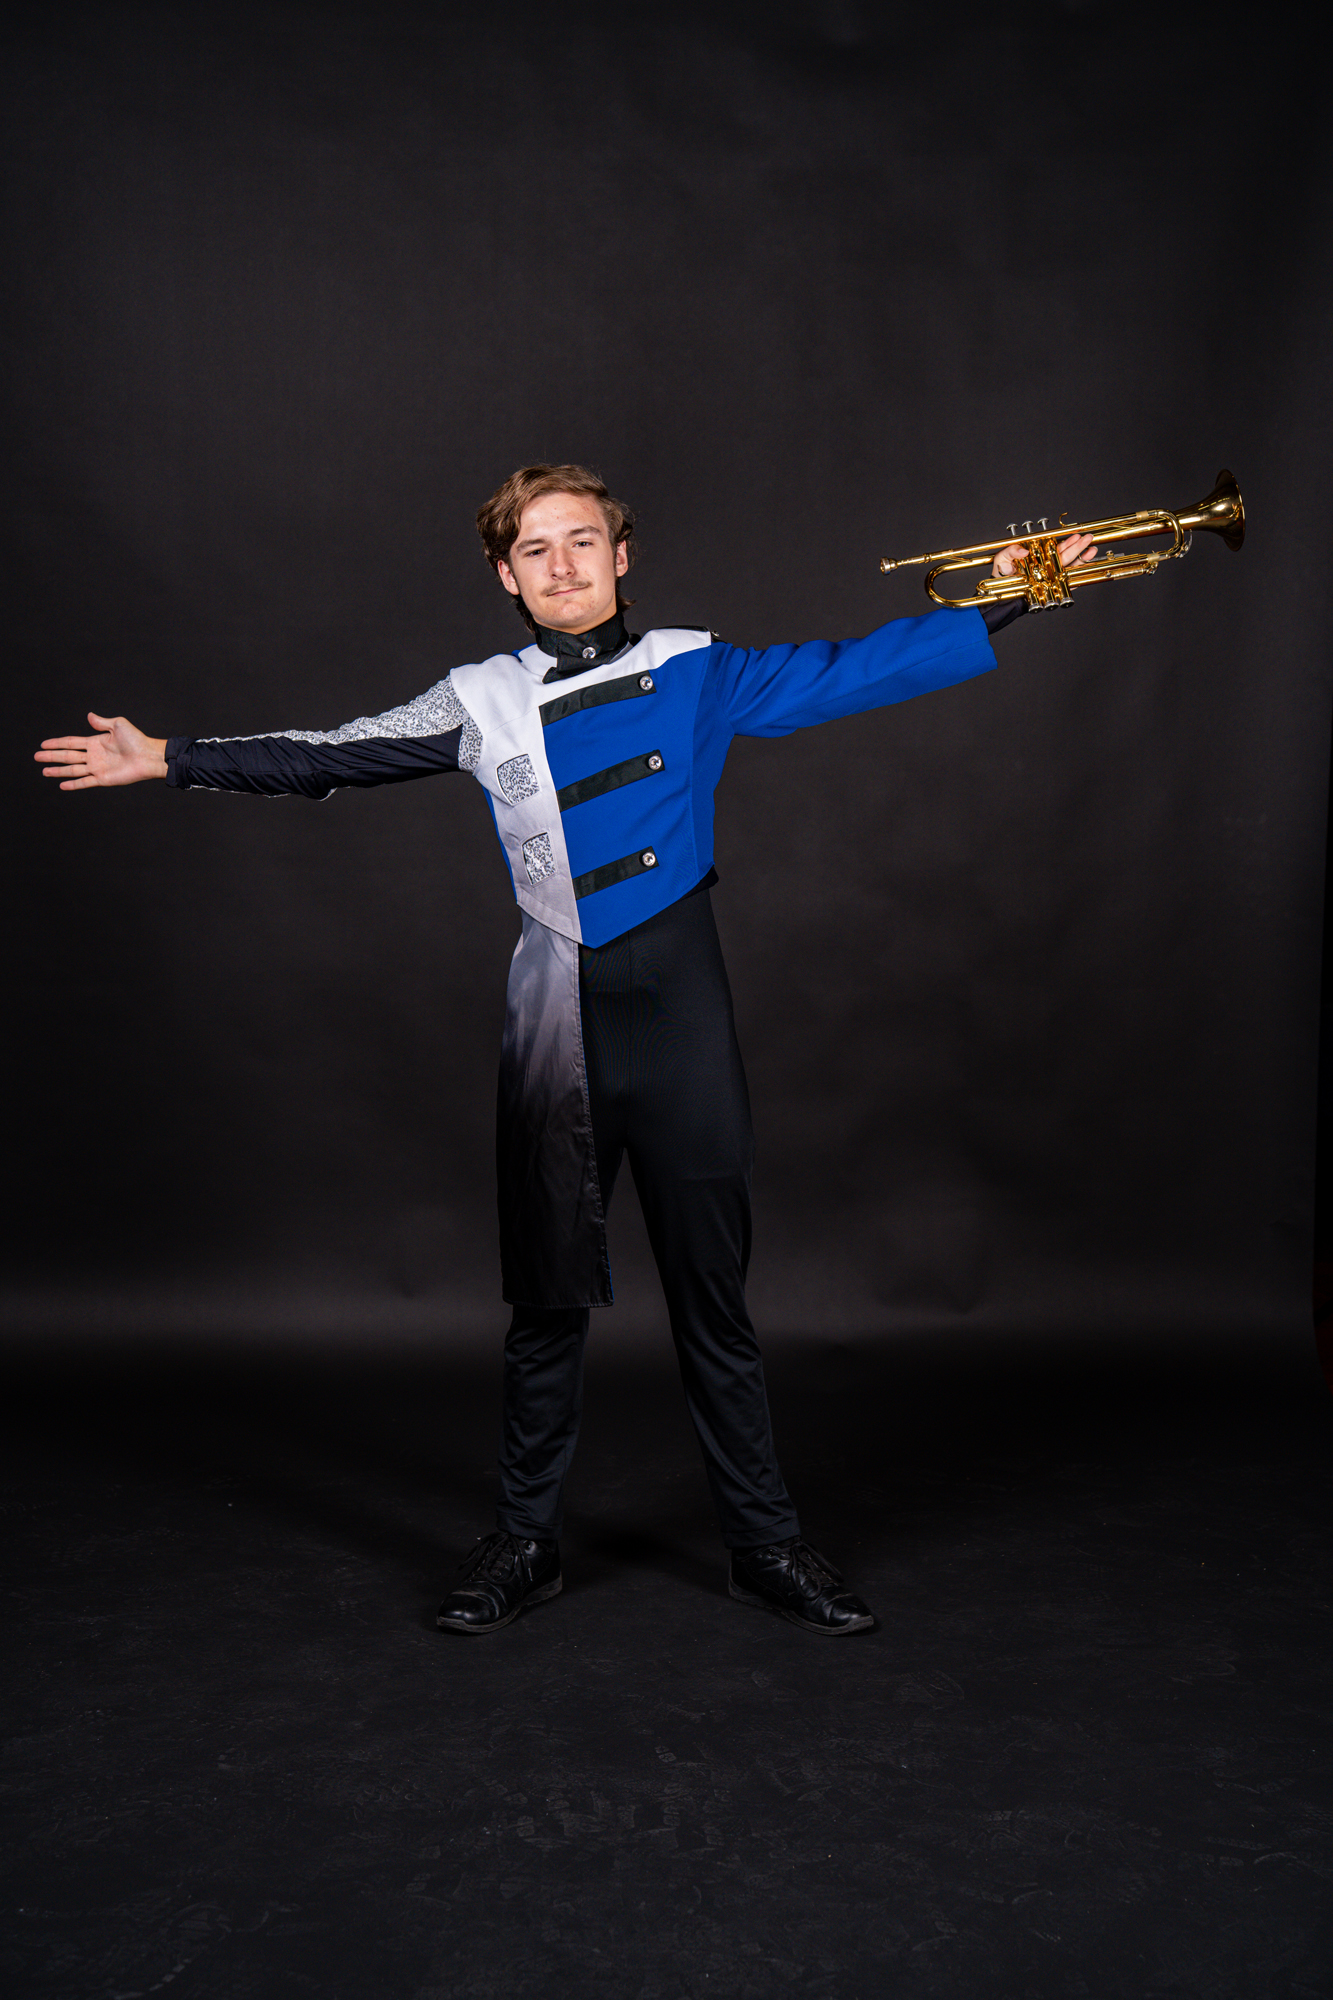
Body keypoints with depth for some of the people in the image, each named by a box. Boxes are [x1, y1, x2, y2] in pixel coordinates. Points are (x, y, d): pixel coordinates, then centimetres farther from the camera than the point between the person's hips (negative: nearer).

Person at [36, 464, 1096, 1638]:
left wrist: (1002, 608, 2)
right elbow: (326, 758, 9)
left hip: (683, 1023, 0)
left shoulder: (697, 673, 5)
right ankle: (526, 1543, 25)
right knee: (548, 1303, 8)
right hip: (556, 1034, 1)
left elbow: (849, 672, 5)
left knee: (714, 1299, 7)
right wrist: (166, 760, 8)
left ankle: (766, 1546, 21)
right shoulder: (483, 701, 7)